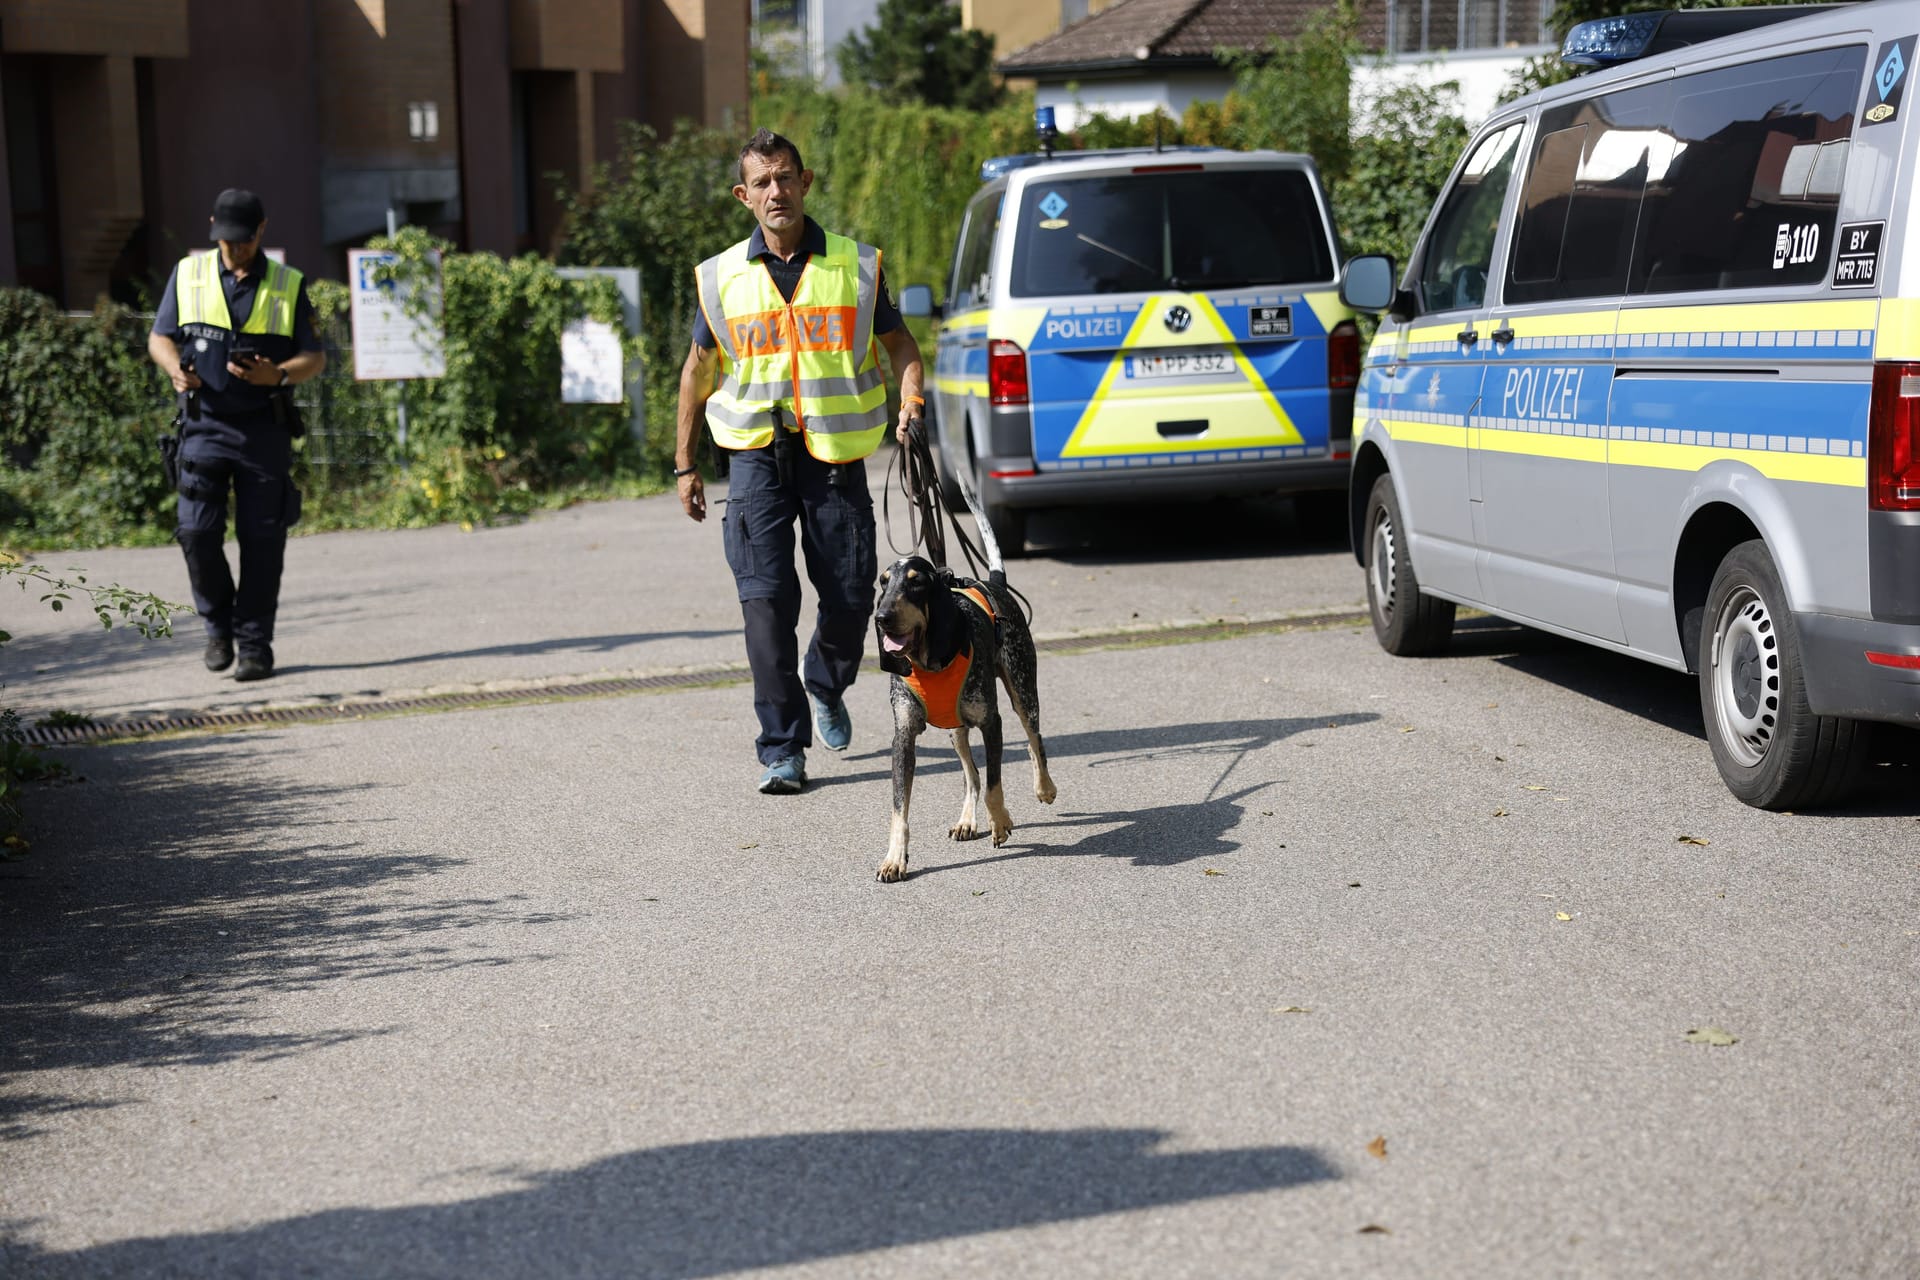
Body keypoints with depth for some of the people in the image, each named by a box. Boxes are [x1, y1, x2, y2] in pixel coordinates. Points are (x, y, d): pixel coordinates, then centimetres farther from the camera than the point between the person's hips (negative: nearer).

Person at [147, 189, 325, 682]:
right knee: (197, 532, -9)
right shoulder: (188, 274, 6)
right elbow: (159, 337, 11)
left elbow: (315, 357, 4)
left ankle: (256, 645, 8)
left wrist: (278, 375, -17)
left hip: (265, 430, 0)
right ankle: (218, 624, 15)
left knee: (261, 540, -1)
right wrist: (176, 369, -12)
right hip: (205, 425, 1)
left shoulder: (288, 285, 4)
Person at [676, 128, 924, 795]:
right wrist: (685, 464, 12)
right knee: (766, 600, -8)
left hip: (835, 451, 0)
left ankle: (825, 685, 37)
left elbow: (899, 343, 12)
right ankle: (782, 748, -1)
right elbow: (699, 367, 13)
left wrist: (911, 398, -9)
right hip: (756, 453, 0)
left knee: (850, 596, 4)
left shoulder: (856, 265, 3)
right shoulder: (722, 277, 4)